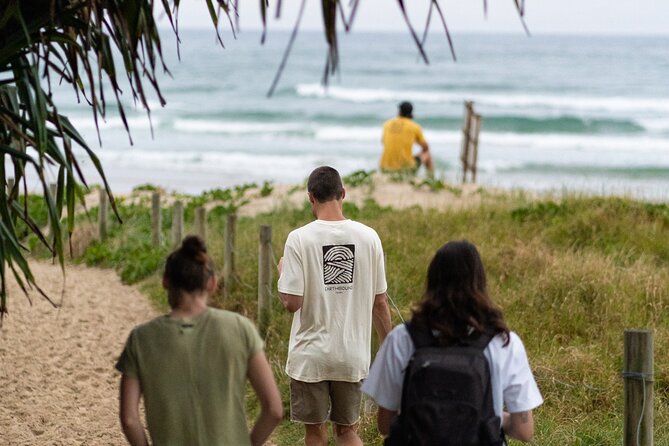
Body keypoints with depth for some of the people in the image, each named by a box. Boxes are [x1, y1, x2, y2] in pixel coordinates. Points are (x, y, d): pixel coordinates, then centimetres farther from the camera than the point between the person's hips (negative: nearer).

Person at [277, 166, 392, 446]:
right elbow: (380, 302, 2)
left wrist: (282, 274, 6)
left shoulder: (299, 239, -12)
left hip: (310, 354, -3)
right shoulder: (368, 237, -2)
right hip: (353, 356, 3)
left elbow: (291, 303, -15)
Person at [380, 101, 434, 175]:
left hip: (386, 168, 3)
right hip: (407, 167, -2)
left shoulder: (387, 124, 8)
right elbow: (426, 147, 16)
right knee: (426, 154, 26)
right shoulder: (415, 127, 1)